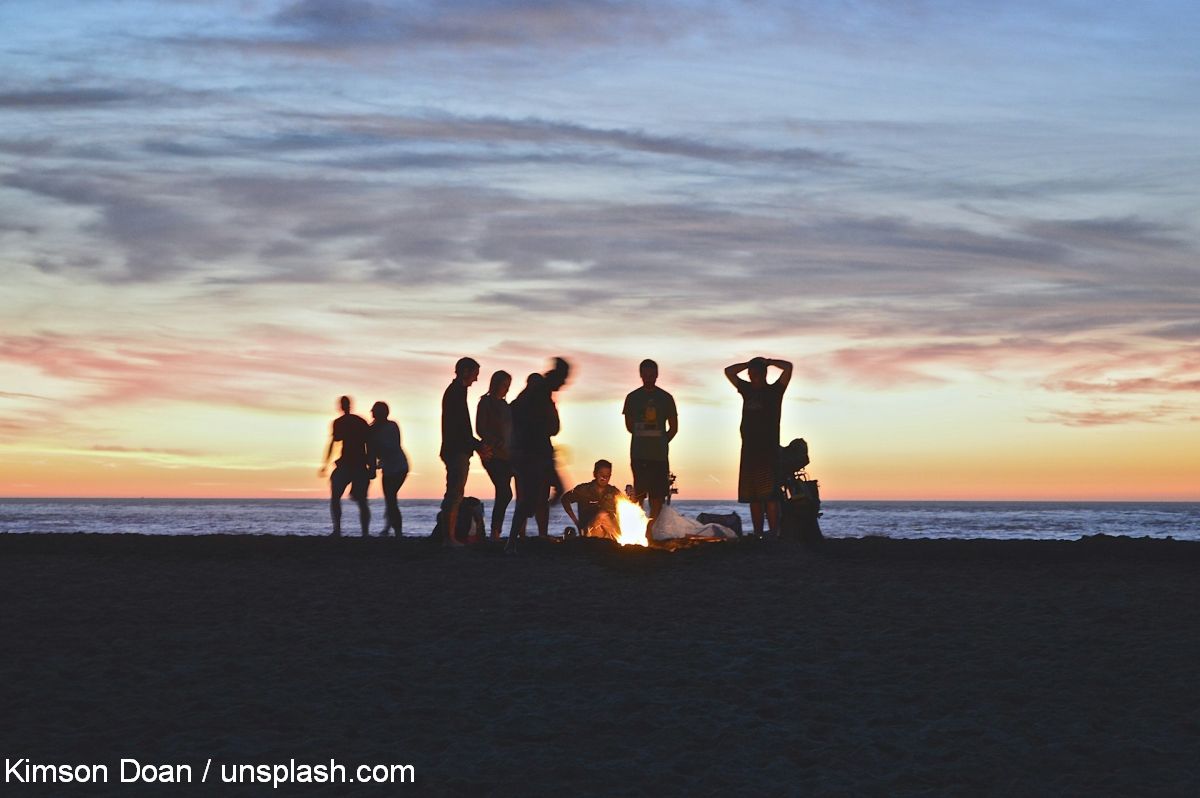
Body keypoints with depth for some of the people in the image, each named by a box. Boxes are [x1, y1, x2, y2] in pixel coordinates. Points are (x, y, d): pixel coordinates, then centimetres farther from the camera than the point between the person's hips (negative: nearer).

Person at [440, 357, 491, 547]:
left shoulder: (455, 391, 20)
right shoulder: (457, 392, -11)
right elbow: (459, 427, -18)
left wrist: (478, 445, 19)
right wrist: (478, 446, -13)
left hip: (457, 451, 10)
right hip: (457, 451, -10)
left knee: (454, 495, 10)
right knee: (454, 495, -11)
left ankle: (450, 536, 12)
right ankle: (450, 537, -12)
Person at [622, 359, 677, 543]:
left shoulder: (666, 398, 7)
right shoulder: (633, 397, 6)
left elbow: (673, 428, 11)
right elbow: (629, 426, 10)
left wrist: (661, 442, 5)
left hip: (659, 454, 1)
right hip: (638, 453, -1)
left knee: (657, 494, -2)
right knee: (638, 493, -5)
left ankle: (650, 531, 3)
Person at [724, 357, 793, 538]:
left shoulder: (774, 390, 4)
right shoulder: (748, 390, 18)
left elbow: (788, 367, -7)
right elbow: (729, 371, 25)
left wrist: (767, 362, 6)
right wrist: (749, 364, 17)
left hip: (769, 451, -6)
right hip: (749, 450, 6)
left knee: (769, 495, -14)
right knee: (752, 497, 3)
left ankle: (773, 533, -20)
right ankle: (757, 534, 4)